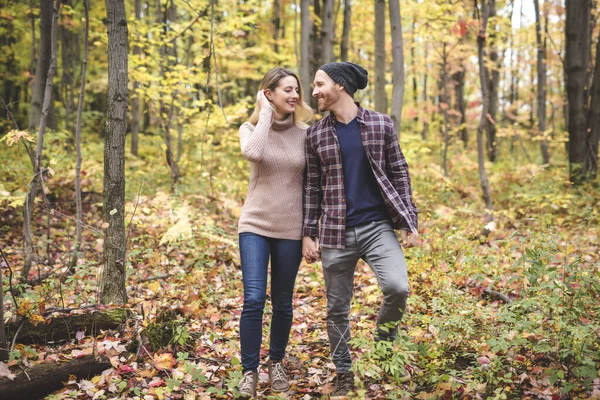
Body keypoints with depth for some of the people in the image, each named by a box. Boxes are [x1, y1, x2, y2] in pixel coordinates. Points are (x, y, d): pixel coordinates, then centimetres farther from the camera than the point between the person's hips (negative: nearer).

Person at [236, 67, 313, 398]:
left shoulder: (304, 133, 1)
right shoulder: (250, 128, 0)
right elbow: (253, 153, -25)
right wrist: (265, 112, -15)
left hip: (291, 229, 1)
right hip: (255, 225, -1)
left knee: (282, 303, 9)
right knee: (253, 300, -10)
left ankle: (276, 363, 30)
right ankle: (249, 370, 5)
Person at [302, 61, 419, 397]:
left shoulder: (381, 124, 2)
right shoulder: (316, 134, 4)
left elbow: (400, 175, 4)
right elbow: (312, 187, 7)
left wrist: (409, 222, -1)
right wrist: (309, 233, 3)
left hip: (378, 226, -1)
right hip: (336, 232, 1)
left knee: (397, 287, -22)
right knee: (337, 308, 7)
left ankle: (384, 340, 8)